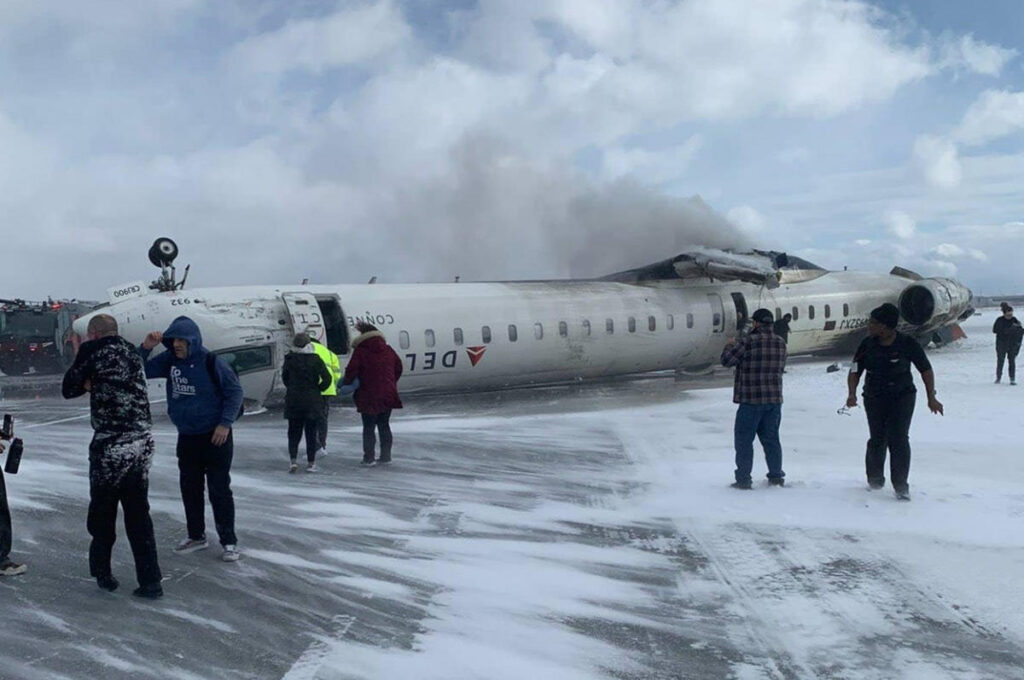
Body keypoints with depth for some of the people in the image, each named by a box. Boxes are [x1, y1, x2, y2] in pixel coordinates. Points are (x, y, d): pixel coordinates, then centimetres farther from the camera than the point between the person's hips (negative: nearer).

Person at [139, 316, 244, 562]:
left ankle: (229, 541, 8)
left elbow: (235, 391, -11)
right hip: (186, 438, 6)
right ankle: (196, 536, 30)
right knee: (189, 489, 14)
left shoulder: (211, 362, -15)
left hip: (215, 437, -6)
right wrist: (145, 348, -11)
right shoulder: (169, 360, 1)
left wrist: (225, 423, -15)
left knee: (219, 490, -1)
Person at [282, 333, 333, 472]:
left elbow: (285, 378, 5)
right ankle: (311, 463, 9)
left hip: (293, 400, 1)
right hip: (312, 401, -1)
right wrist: (318, 389, 2)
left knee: (293, 431, 12)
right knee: (311, 432, 7)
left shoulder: (290, 359, -3)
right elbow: (327, 378, -12)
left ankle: (293, 460, -2)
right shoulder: (315, 359, -7)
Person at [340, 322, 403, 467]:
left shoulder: (360, 351, -9)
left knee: (368, 428, 5)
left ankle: (369, 458, 5)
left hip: (369, 397, -5)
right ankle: (386, 456, 17)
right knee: (384, 425, 14)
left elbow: (352, 370, -14)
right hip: (388, 395, 5)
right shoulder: (388, 349, 8)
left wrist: (346, 383, 4)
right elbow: (398, 367, 17)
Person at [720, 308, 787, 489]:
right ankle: (776, 476, 21)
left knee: (744, 440, 2)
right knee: (771, 439, 16)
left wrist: (730, 345, 9)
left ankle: (743, 479, 3)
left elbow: (726, 359, -12)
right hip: (775, 399, 6)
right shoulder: (781, 343, 6)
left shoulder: (749, 341, -15)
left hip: (751, 400, -6)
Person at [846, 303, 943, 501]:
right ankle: (875, 479, 26)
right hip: (874, 399, 2)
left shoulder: (907, 344, -11)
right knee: (877, 440, 4)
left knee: (898, 439, -10)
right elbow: (855, 371, 0)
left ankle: (901, 486, -1)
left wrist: (931, 398, -1)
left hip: (902, 397, -2)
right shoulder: (868, 344, -5)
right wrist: (852, 394, -17)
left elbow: (926, 370, 0)